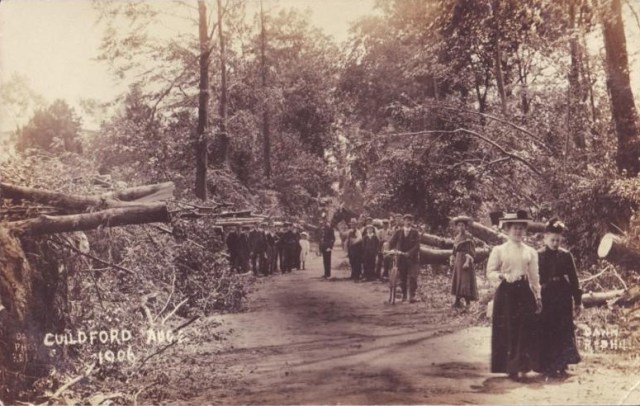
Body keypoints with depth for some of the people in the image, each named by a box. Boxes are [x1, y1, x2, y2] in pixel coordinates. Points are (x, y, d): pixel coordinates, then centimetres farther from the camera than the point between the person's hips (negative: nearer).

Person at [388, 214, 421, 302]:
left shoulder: (415, 232, -1)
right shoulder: (399, 231, 6)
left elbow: (417, 245, -10)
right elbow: (392, 242, 6)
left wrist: (409, 253, -21)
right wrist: (392, 250, -11)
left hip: (412, 258, -2)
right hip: (401, 257, 2)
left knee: (412, 277, -10)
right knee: (402, 277, 7)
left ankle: (412, 295, -7)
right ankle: (404, 295, 18)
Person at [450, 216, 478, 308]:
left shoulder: (467, 237, -8)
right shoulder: (457, 237, 14)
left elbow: (470, 251, -14)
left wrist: (467, 261, -22)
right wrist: (452, 260, 12)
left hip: (464, 260, -8)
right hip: (458, 261, 8)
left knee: (465, 280, -9)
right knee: (457, 279, 8)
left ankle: (467, 301, -6)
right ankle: (457, 300, 13)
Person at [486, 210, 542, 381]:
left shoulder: (530, 252, 9)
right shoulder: (499, 250, 1)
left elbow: (534, 277, 12)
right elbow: (490, 272, 0)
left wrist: (538, 297, 10)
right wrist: (503, 276, -18)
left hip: (525, 292, 2)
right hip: (506, 293, -2)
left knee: (525, 330, -1)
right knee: (507, 330, 0)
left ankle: (520, 366, 9)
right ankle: (510, 366, 11)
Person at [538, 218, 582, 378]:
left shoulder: (566, 255, 5)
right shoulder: (538, 256, 0)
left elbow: (574, 279, 6)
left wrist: (578, 301, 5)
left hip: (563, 300, 1)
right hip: (545, 300, -1)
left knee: (563, 332, 1)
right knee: (546, 333, 1)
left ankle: (561, 366, 10)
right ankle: (548, 366, 10)